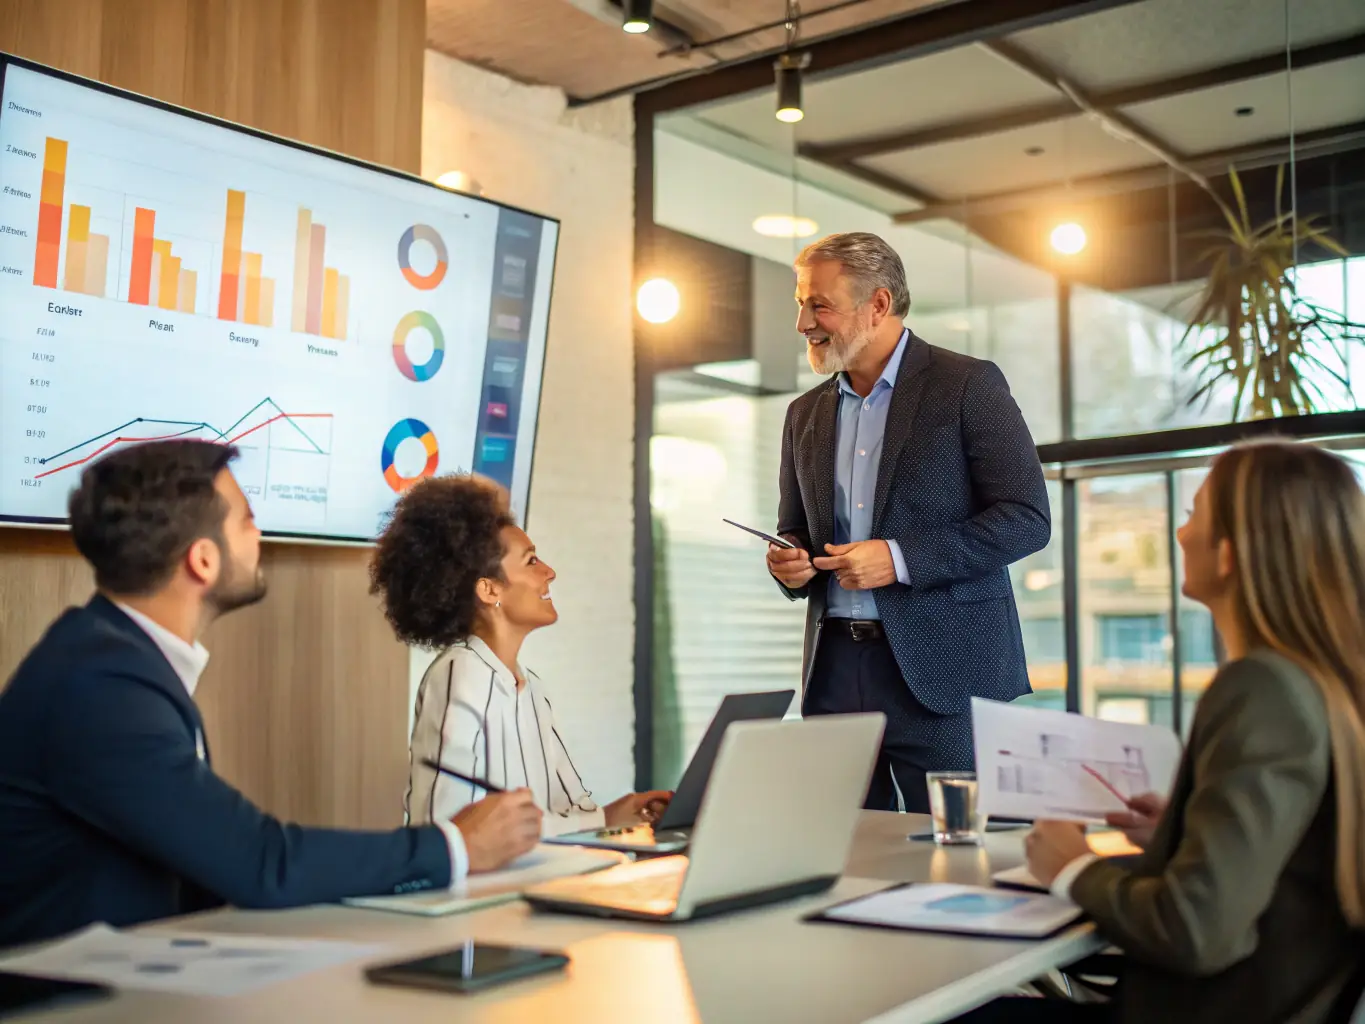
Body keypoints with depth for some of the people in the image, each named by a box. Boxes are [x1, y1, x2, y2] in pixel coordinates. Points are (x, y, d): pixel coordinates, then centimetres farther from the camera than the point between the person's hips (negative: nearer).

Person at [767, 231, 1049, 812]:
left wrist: (900, 558, -16)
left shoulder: (967, 385, -2)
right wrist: (789, 562, -1)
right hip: (836, 672, 5)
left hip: (944, 674, -5)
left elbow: (1027, 518, -8)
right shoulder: (806, 414, 15)